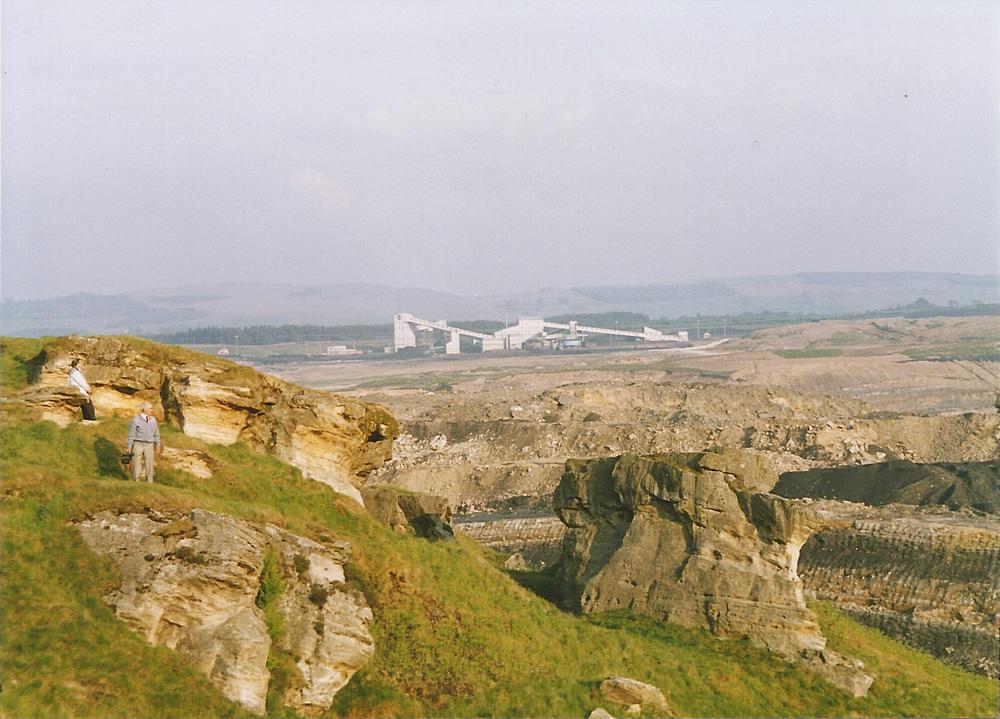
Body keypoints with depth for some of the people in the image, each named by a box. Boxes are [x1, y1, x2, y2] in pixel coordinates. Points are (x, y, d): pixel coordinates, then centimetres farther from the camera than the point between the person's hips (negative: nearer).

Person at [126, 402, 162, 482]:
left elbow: (156, 433, 12)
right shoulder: (136, 420, -8)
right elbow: (131, 434, -6)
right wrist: (129, 447, -7)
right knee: (136, 464, -2)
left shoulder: (153, 420, 5)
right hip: (138, 444, -3)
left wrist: (158, 445, 12)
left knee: (149, 464, 0)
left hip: (149, 445, 3)